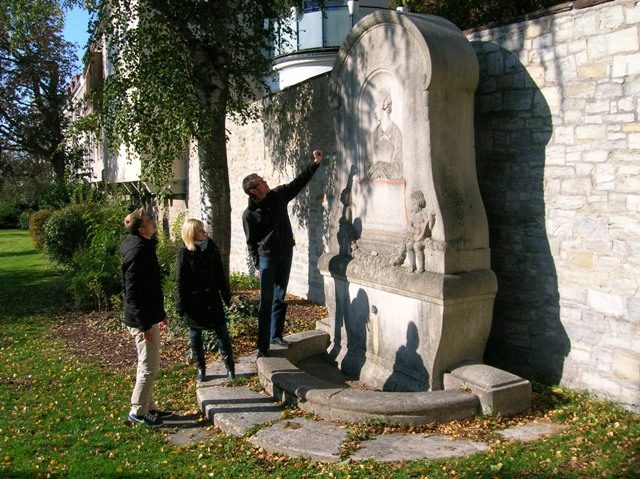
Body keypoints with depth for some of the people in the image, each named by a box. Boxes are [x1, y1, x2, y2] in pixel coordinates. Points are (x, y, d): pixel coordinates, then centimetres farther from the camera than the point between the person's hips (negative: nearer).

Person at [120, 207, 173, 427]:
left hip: (149, 317, 10)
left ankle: (148, 407, 29)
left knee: (148, 365, 18)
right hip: (142, 320, -10)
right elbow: (133, 292, -24)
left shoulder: (145, 248, 11)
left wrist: (160, 314, 24)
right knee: (149, 367, -1)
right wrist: (144, 324, -23)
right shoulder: (137, 252, -21)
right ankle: (138, 412, 10)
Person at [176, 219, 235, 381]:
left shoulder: (211, 247, -1)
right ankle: (201, 368, 25)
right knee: (195, 336, 10)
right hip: (193, 301, -3)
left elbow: (220, 273, 7)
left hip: (212, 298, 3)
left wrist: (226, 295, 9)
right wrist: (181, 306, -10)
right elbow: (180, 280, -9)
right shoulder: (185, 251, -12)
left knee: (222, 333, 4)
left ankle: (230, 367, 14)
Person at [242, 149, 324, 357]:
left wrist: (316, 163, 5)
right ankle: (263, 345, 1)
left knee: (280, 298, 13)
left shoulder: (279, 195, 1)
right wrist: (256, 264, -8)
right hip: (267, 257, -5)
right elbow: (251, 242, -5)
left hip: (286, 254, 5)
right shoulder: (249, 214, -10)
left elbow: (299, 182, 8)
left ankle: (276, 336, 25)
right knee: (266, 301, -4)